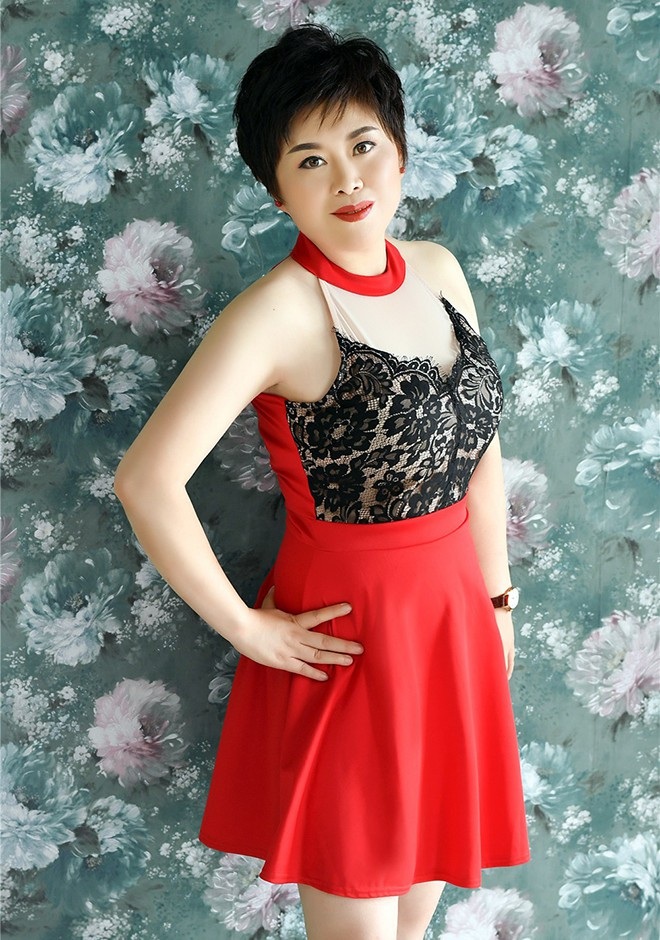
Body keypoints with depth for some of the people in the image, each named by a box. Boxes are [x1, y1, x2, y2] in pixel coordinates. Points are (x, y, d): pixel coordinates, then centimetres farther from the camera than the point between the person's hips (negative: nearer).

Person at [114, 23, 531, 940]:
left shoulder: (438, 270, 2)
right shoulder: (279, 310, -19)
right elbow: (147, 479, -26)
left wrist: (496, 591, 12)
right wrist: (244, 627, -17)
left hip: (453, 621, 6)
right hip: (349, 632, -6)